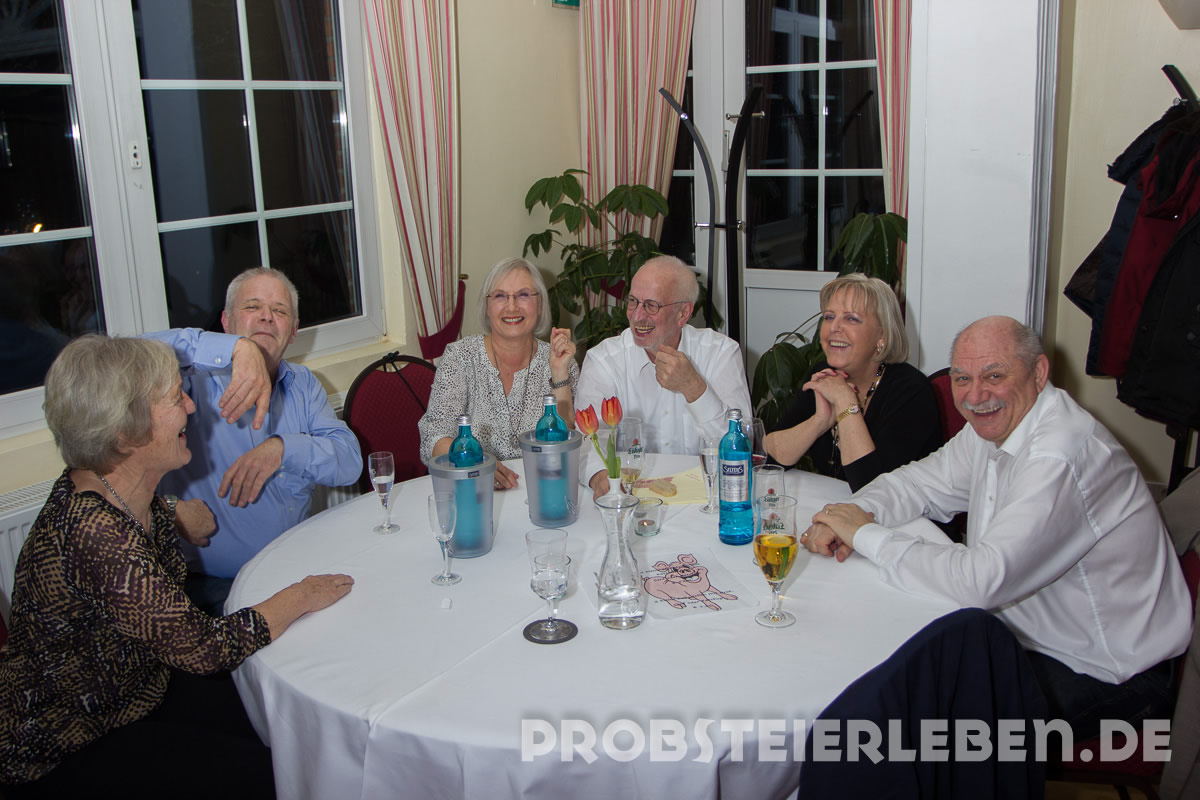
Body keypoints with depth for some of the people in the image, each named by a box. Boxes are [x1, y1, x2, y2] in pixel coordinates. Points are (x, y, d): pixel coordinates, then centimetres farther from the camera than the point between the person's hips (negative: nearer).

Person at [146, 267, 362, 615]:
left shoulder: (303, 384, 12)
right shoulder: (196, 377, -4)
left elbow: (349, 460, -1)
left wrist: (283, 448, -20)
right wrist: (237, 349, -38)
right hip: (214, 585, -5)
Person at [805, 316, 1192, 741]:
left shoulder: (1059, 457, -30)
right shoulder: (993, 426, 0)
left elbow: (982, 581, -36)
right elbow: (921, 482, 10)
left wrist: (866, 535, -26)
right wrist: (856, 511, -13)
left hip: (1105, 672, -8)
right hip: (1039, 639, 8)